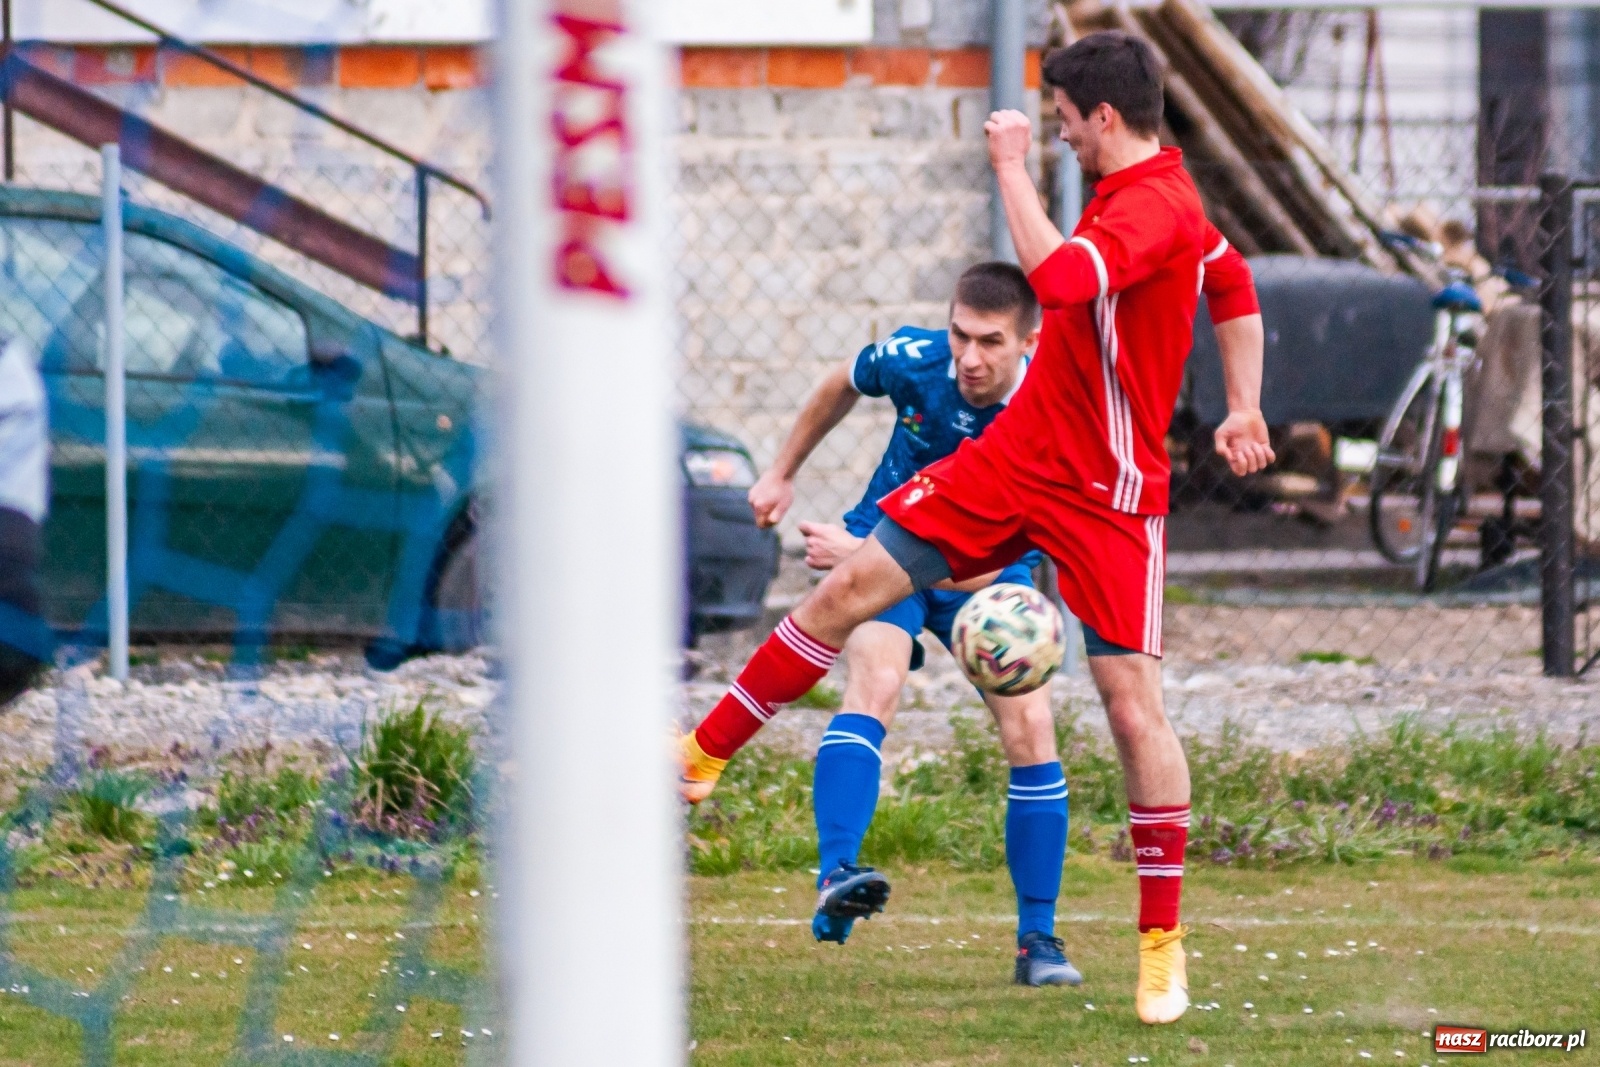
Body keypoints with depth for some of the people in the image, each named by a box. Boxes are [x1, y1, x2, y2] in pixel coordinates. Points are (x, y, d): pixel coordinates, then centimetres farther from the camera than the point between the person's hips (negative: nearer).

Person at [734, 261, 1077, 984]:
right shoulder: (913, 360, -21)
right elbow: (842, 386, 7)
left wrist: (858, 554, -31)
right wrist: (783, 474, 14)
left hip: (986, 577, 0)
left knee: (1030, 728, -14)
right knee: (875, 682, -29)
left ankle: (1038, 940, -2)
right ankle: (834, 881, -44)